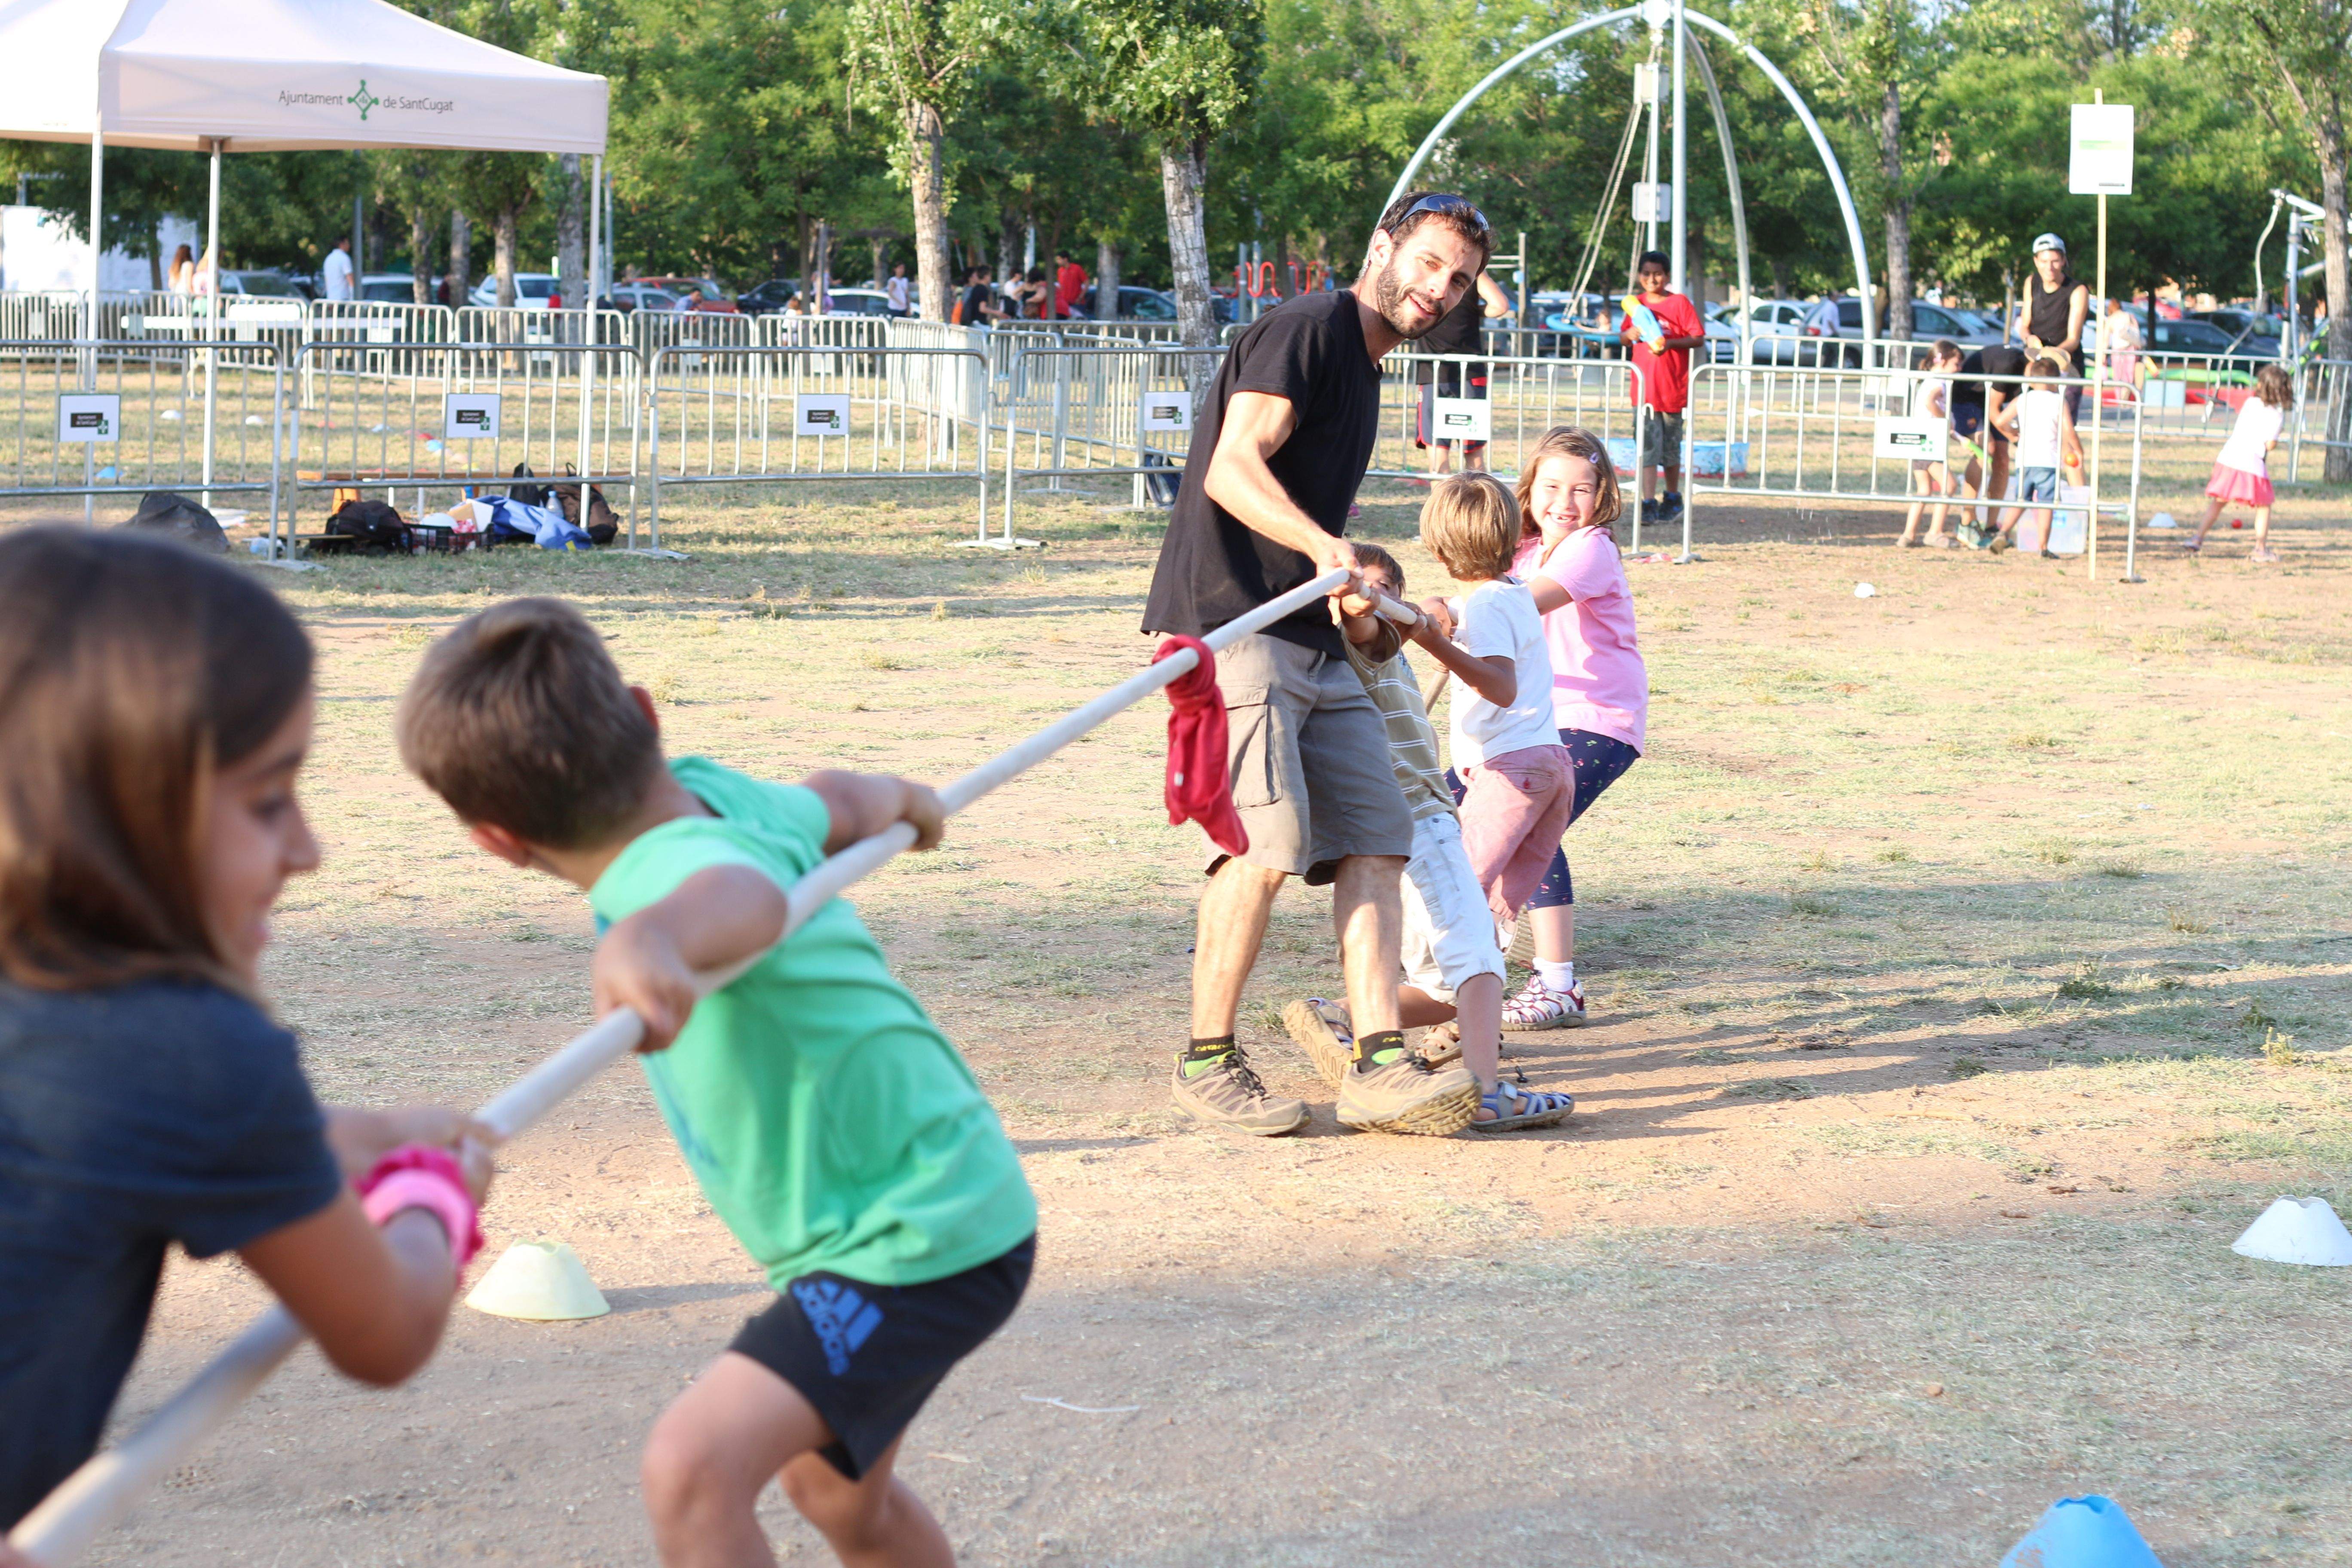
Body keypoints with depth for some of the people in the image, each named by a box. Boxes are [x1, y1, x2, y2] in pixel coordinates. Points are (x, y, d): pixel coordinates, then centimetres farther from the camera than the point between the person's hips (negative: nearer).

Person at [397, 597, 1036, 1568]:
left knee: (694, 1466, -26)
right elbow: (839, 804, 19)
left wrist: (653, 942, -78)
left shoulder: (680, 861, -29)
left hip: (920, 1244, -10)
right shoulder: (720, 796, -4)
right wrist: (902, 800, 43)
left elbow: (744, 894, -55)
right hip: (945, 1203, 10)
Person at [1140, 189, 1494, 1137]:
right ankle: (1205, 1062, -2)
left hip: (1315, 641, 10)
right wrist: (1324, 546, -32)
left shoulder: (1363, 365, 23)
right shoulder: (1304, 331, -6)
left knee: (1377, 841, -1)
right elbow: (1232, 468, -19)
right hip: (1234, 625, -10)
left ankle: (1377, 1065, -5)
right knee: (1266, 847, -16)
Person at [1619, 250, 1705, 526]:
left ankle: (1673, 499, 25)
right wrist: (1630, 334, -6)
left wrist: (1670, 343, -21)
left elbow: (1699, 339, -6)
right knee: (1648, 446, -6)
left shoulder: (1680, 303, -4)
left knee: (1671, 446, 10)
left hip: (1673, 387, -2)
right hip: (1644, 387, 2)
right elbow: (1623, 337, 17)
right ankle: (1649, 504, -10)